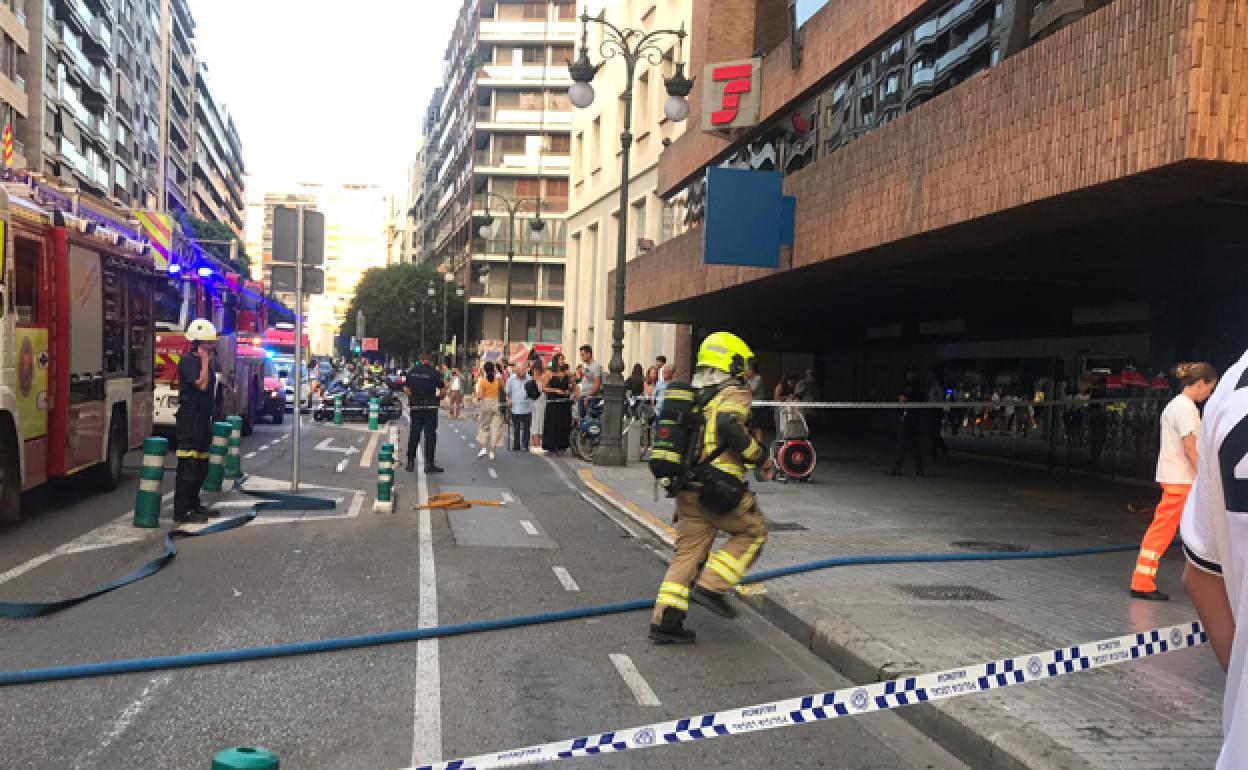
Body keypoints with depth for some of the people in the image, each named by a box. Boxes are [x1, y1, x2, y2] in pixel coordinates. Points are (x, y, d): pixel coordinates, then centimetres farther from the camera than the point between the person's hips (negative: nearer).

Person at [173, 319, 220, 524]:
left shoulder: (205, 361, 16)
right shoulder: (188, 361, -11)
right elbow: (201, 384, -24)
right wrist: (205, 360, -17)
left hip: (203, 420, 9)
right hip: (189, 420, -9)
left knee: (202, 466, 15)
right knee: (188, 466, -9)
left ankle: (193, 504, 26)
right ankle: (181, 512, -7)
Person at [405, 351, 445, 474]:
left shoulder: (411, 372, 3)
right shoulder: (434, 372, -7)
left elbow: (406, 389, 3)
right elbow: (442, 389, -8)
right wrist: (438, 398, 9)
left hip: (415, 407, 3)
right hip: (430, 407, -3)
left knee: (414, 434, 11)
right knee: (430, 435, 1)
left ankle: (410, 462, 13)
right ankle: (429, 463, 0)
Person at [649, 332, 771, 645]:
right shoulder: (734, 392, -5)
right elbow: (727, 424, -25)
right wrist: (758, 456, -13)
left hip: (687, 489, 7)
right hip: (718, 488, -7)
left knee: (688, 551, 11)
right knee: (753, 531, 13)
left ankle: (665, 621, 8)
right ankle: (711, 587, 3)